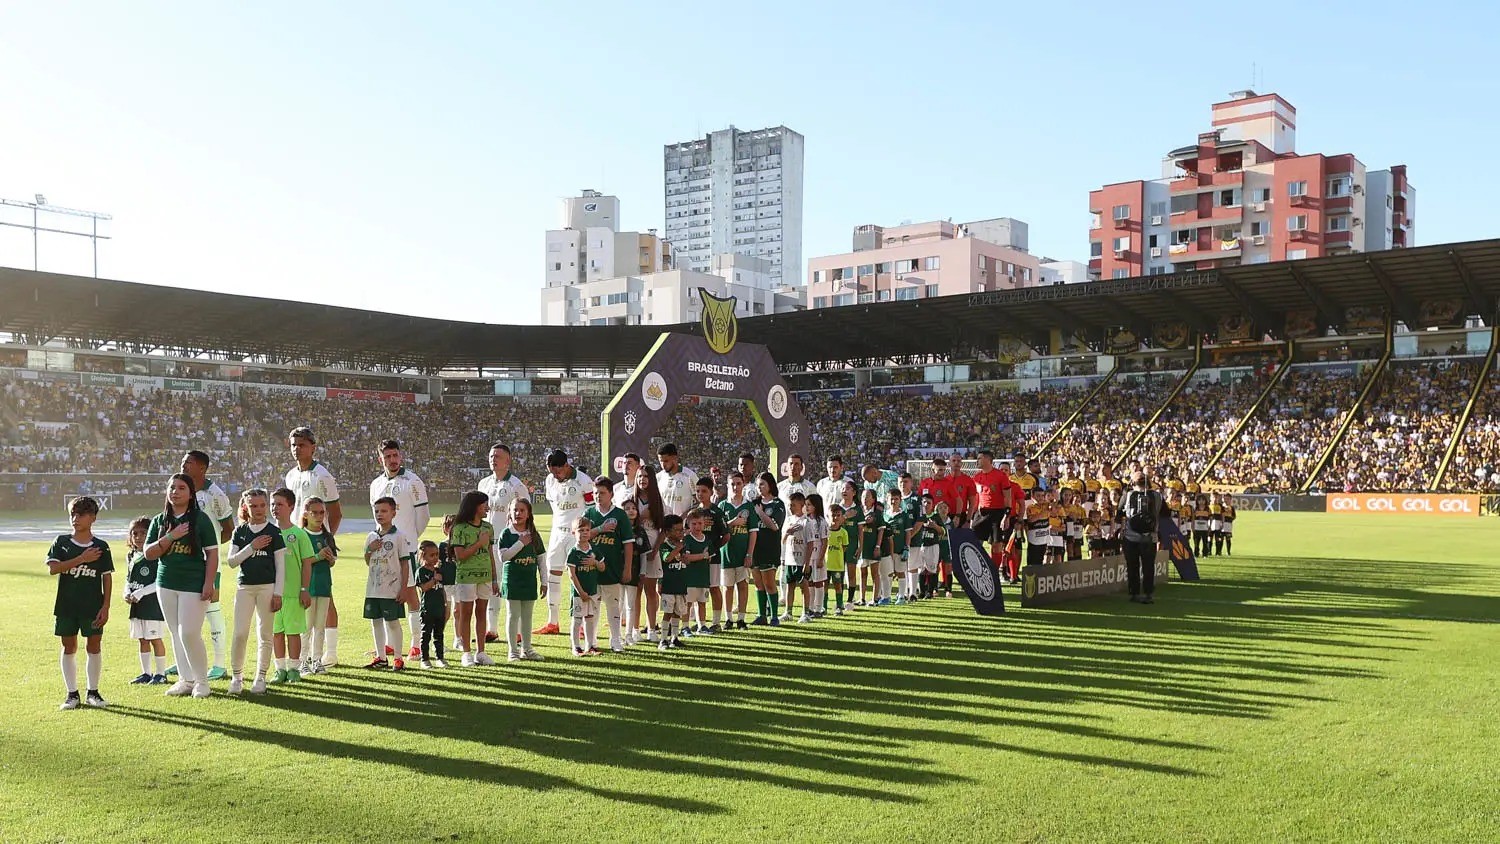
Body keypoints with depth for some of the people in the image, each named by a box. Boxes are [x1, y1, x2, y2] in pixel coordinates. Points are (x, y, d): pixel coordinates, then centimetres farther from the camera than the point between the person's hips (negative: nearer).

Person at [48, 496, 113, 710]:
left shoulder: (101, 546, 1)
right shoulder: (61, 542, 3)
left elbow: (107, 577, 1)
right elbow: (52, 569, -10)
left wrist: (105, 607, -4)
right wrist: (81, 559, -17)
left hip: (93, 606, -1)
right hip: (66, 605, 1)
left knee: (93, 647, 3)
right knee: (69, 648, 6)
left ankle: (92, 692, 16)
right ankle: (72, 693, 16)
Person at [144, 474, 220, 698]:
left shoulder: (200, 519, -4)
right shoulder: (159, 520, 9)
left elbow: (212, 553, -5)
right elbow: (149, 553, 3)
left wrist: (209, 584, -12)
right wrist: (170, 537, -13)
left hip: (193, 584, -5)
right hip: (166, 584, 5)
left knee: (189, 633, -10)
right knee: (176, 634, 10)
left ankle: (201, 680, 6)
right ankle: (185, 680, 20)